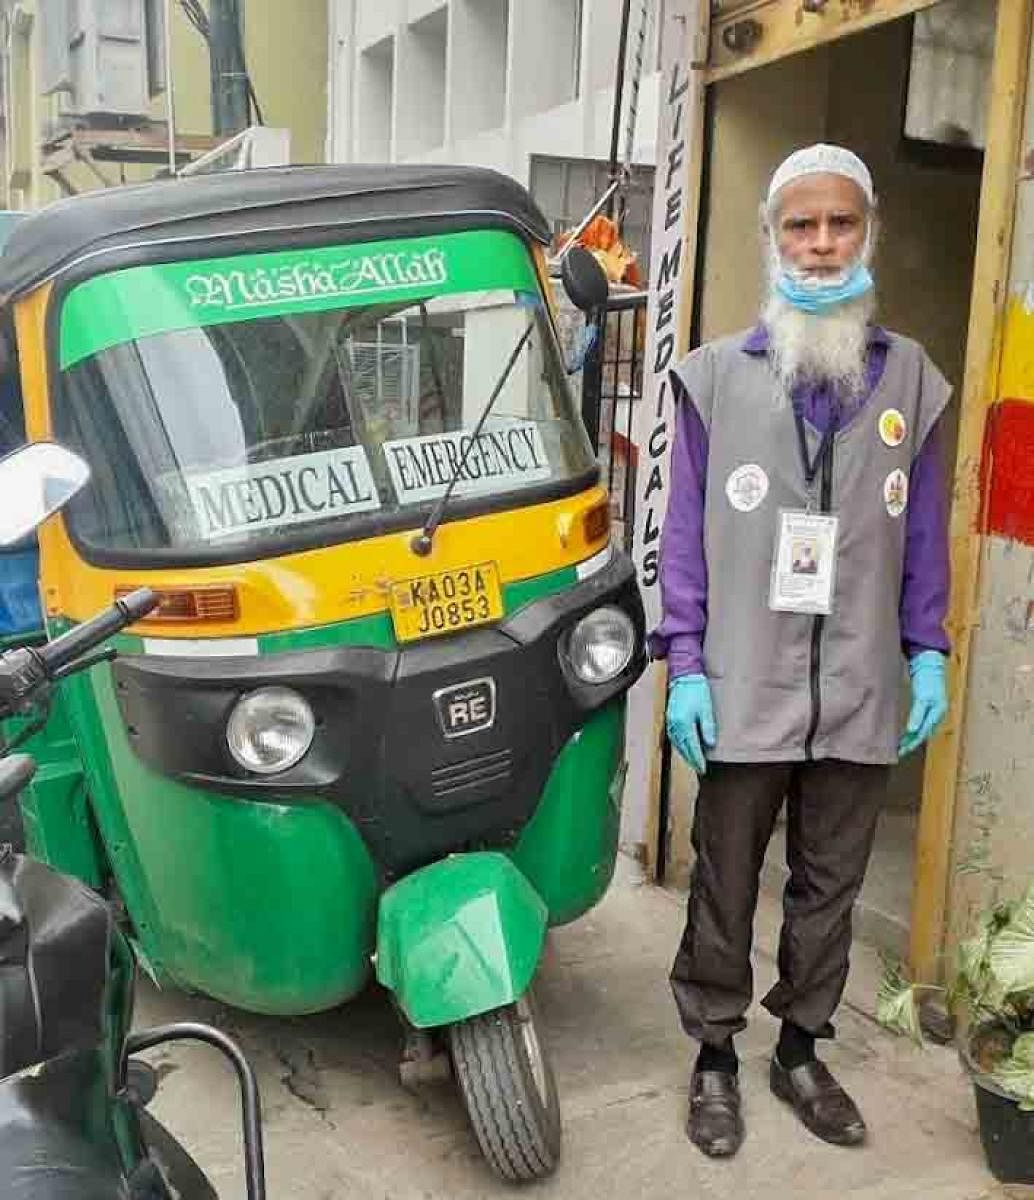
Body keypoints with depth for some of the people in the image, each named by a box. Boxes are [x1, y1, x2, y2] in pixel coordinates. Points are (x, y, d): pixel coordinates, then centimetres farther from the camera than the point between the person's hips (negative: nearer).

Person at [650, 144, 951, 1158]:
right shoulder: (718, 376, 1)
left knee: (830, 887, 14)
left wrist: (928, 655, 4)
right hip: (744, 689, -2)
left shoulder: (911, 381, 7)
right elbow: (685, 530, -1)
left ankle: (800, 1052, 33)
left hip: (860, 693, 2)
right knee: (724, 888, 10)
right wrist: (685, 665, -6)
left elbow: (924, 534, 9)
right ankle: (714, 1057, 27)